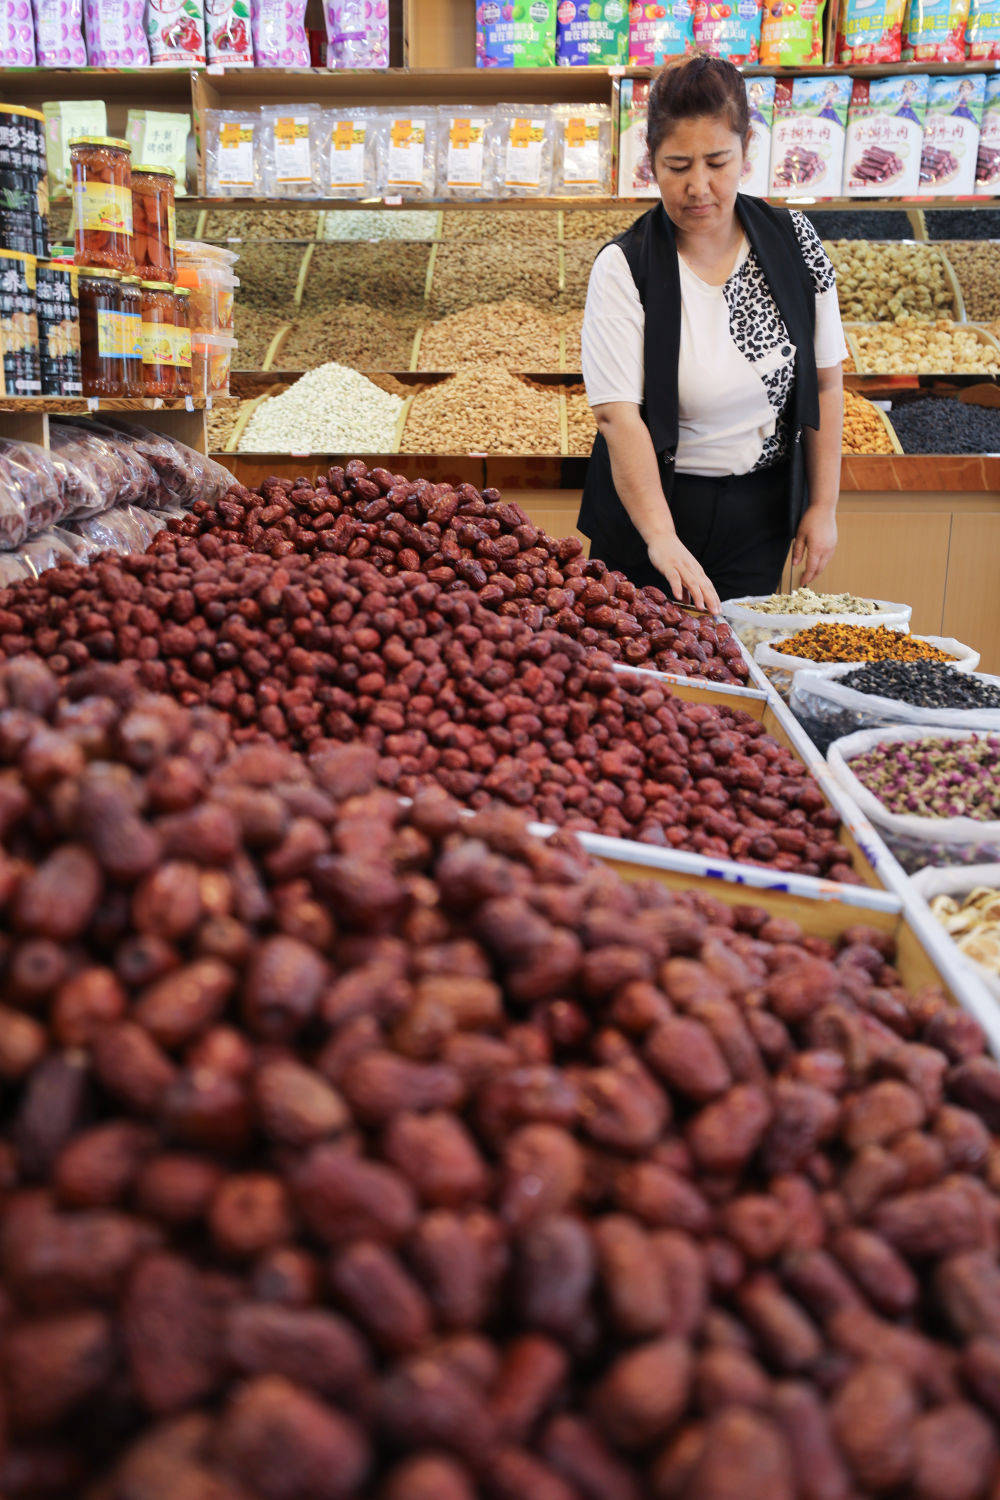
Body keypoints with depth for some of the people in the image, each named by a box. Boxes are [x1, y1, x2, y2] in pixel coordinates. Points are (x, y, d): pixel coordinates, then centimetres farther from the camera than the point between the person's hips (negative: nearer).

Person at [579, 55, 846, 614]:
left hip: (761, 512, 3)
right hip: (648, 502, -2)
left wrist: (824, 505, 1)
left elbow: (826, 381, 3)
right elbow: (618, 415, -24)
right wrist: (662, 537, -36)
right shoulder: (624, 268, -15)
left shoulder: (794, 241, -4)